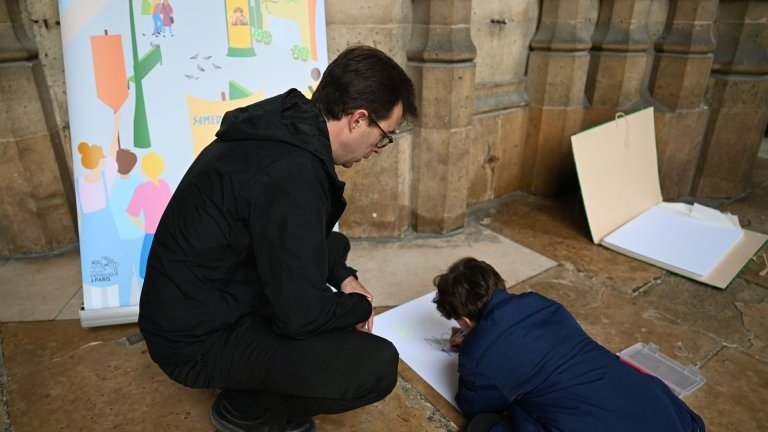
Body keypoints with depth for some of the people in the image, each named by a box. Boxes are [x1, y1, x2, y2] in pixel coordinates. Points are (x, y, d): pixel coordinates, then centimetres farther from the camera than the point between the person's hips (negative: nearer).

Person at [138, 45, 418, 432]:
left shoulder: (285, 128, -2)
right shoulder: (291, 174, -32)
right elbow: (301, 313, -25)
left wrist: (342, 276, 4)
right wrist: (359, 308, -6)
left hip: (198, 303, 9)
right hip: (199, 339, -9)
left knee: (335, 248, 18)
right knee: (377, 366, -20)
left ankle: (255, 376, 19)